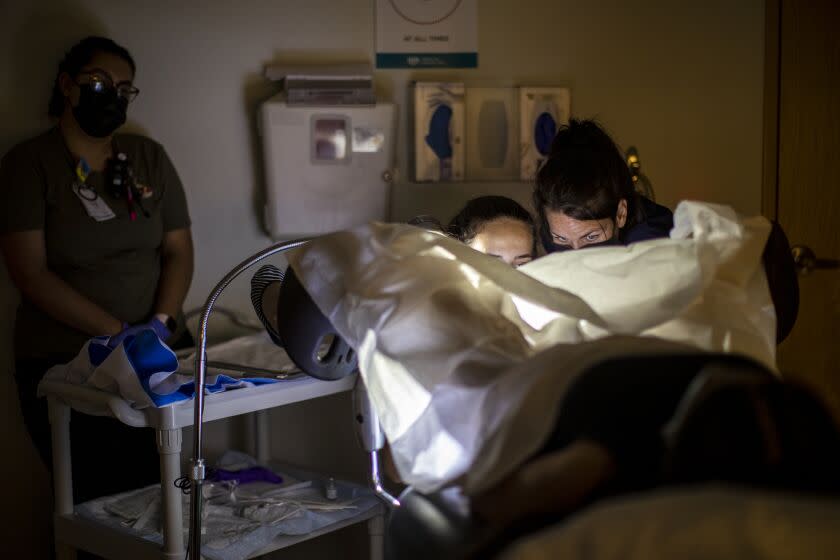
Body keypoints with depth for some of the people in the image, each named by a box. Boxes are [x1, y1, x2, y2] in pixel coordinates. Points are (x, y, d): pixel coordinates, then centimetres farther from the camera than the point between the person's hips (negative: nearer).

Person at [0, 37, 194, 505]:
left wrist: (161, 321, -10)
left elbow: (179, 250, 8)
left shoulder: (149, 158, 9)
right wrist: (116, 332, -17)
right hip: (64, 363, -3)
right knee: (97, 502, 0)